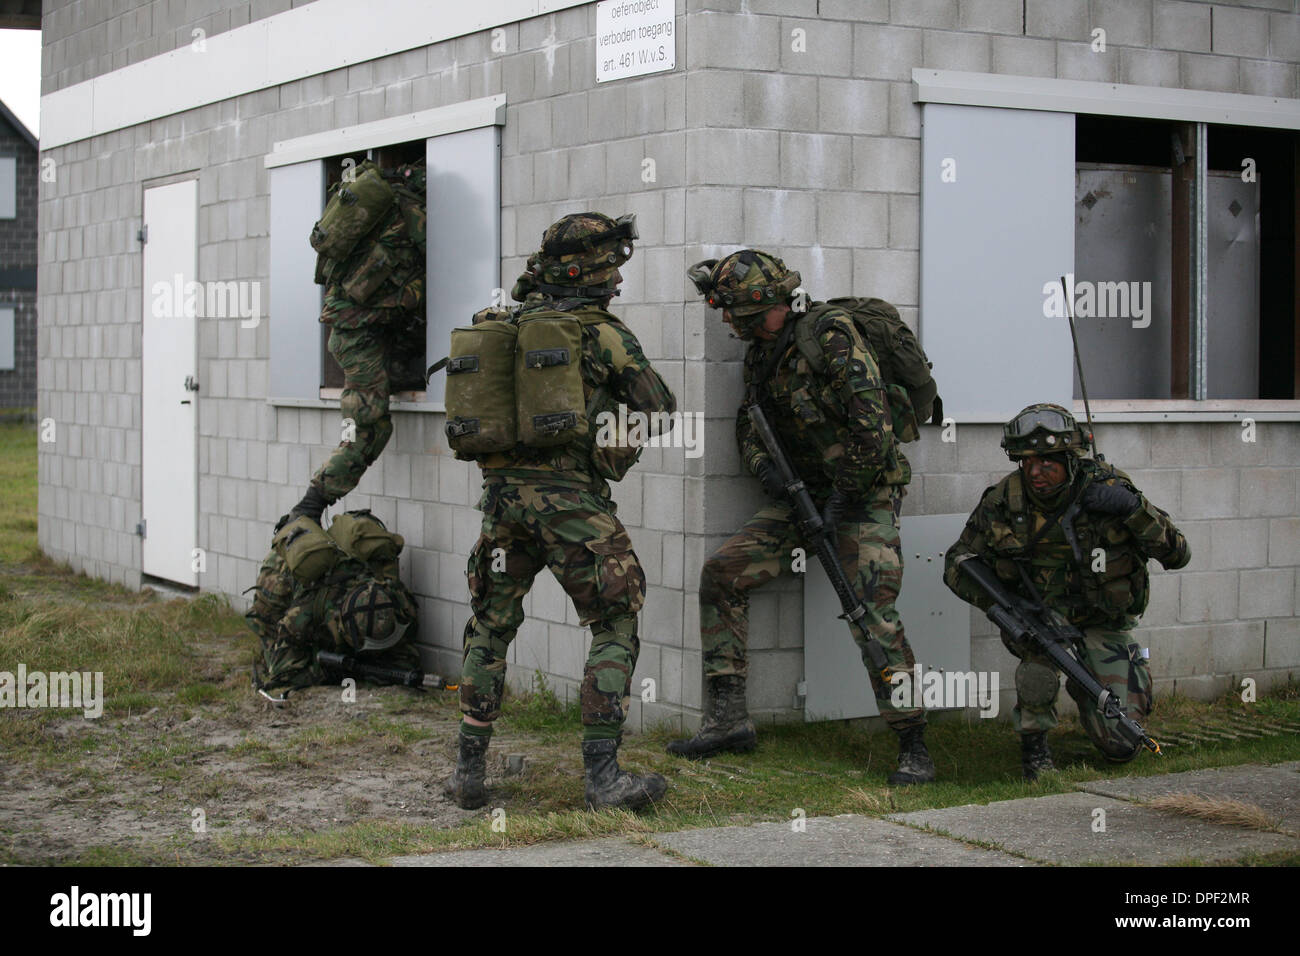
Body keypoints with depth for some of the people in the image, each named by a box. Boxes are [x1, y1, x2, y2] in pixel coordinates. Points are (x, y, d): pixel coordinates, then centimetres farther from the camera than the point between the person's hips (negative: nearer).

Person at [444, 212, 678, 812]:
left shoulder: (498, 327, 9)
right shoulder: (602, 334, -5)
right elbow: (660, 409, 2)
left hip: (501, 493, 5)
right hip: (569, 496, -5)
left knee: (490, 630, 18)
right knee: (615, 629, 3)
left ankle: (469, 771, 19)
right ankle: (602, 778, -4)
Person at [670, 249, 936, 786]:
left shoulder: (831, 337, -18)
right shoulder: (761, 353, 8)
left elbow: (871, 422, -24)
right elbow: (748, 424, 18)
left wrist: (847, 496, -18)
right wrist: (765, 468, -4)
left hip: (865, 494, -8)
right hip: (805, 494, 8)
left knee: (873, 619, -18)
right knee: (722, 573, 0)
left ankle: (913, 747, -7)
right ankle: (728, 718, 3)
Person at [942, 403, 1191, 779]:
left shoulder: (1107, 488, -16)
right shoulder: (1003, 501, -16)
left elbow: (1177, 555, -15)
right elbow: (957, 564, -6)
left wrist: (1134, 508, -31)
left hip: (1103, 624, 1)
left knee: (1122, 745, -4)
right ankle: (1033, 740, -13)